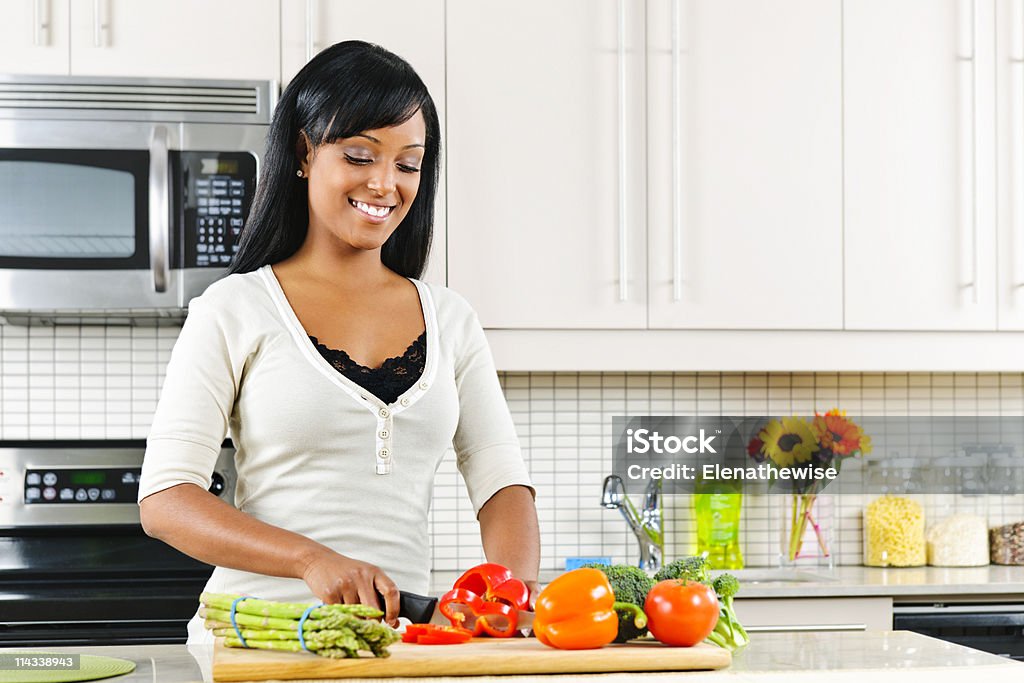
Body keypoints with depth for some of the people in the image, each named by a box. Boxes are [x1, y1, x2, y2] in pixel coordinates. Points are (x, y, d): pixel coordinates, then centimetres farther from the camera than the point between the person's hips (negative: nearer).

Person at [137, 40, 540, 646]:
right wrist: (313, 559, -18)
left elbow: (502, 482, 9)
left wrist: (517, 585, -13)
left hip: (401, 639, 4)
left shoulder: (450, 320, 14)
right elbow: (165, 500, -4)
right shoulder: (235, 311, 2)